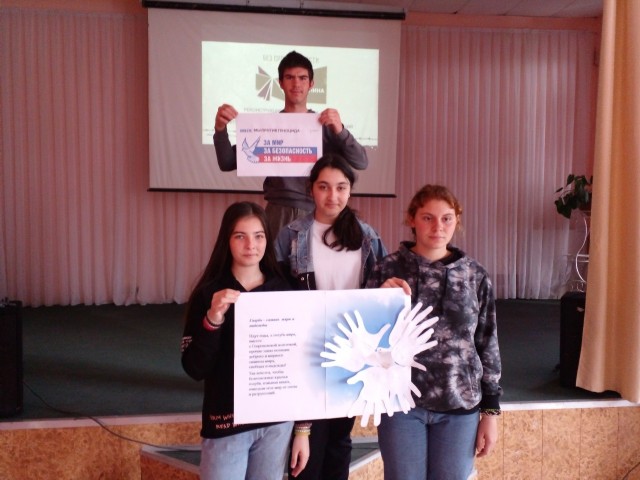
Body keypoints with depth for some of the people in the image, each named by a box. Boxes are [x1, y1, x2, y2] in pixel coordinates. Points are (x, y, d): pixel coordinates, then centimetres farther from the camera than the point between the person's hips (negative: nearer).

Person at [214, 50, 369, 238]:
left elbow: (361, 163, -3)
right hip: (279, 216, 0)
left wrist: (340, 130, -19)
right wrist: (220, 129, -12)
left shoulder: (326, 124, 6)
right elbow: (227, 163, 6)